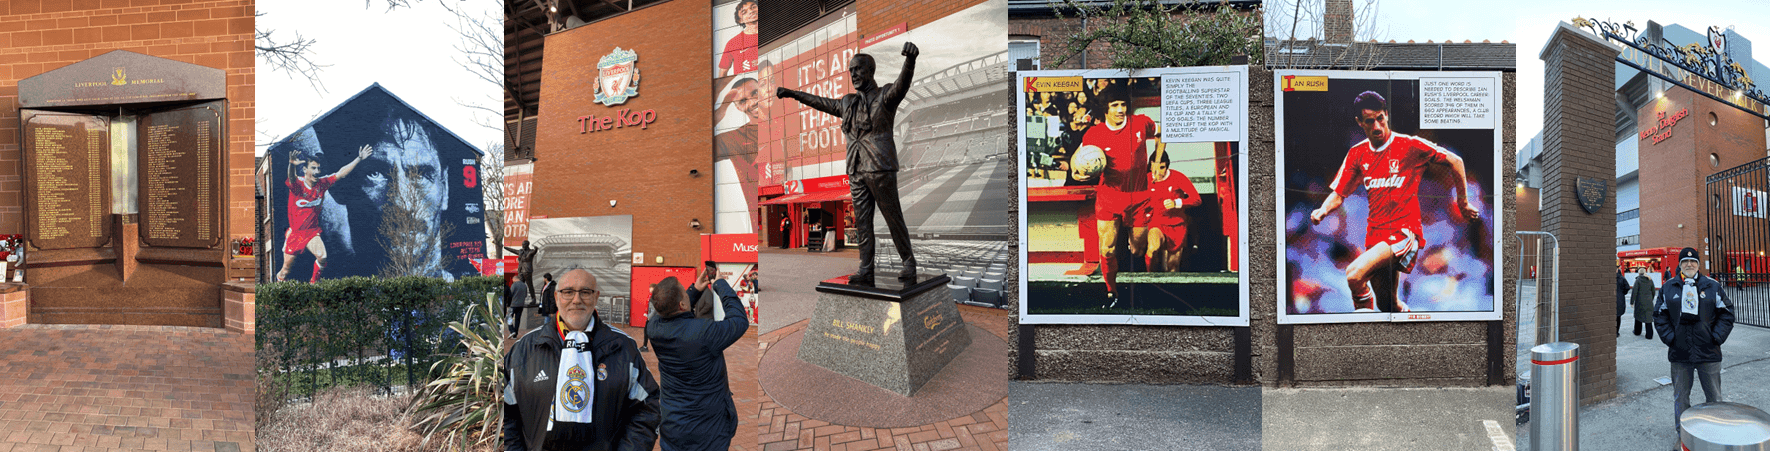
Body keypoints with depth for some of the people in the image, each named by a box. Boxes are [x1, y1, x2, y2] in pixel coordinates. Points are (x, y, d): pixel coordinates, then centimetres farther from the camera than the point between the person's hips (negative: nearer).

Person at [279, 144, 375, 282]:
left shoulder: (322, 183, -4)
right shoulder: (297, 184, -16)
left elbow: (340, 173, -1)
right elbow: (291, 179, -38)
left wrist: (359, 159, -7)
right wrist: (292, 164, -61)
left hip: (312, 232, 2)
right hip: (294, 233, -2)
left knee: (322, 257, -22)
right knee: (286, 270, 4)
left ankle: (314, 282, 3)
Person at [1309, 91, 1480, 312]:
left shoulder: (1410, 145, -6)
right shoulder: (1357, 154, 7)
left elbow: (1455, 161, 3)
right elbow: (1338, 194, 9)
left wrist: (1462, 203, 8)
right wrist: (1323, 211, -12)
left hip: (1404, 233, -5)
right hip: (1375, 235, 5)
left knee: (1354, 275, -28)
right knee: (1389, 306, 11)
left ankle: (1365, 309, -4)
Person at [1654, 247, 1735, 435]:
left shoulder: (1713, 286, 2)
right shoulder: (1668, 287, 4)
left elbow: (1726, 313, 5)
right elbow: (1659, 315, 7)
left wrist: (1716, 338, -5)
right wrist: (1670, 338, -4)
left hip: (1708, 353, 0)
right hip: (1679, 353, 1)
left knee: (1714, 397, 8)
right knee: (1680, 397, 9)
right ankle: (1682, 434, 19)